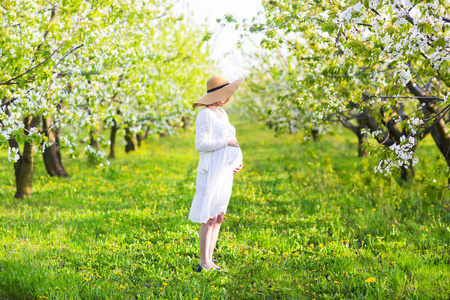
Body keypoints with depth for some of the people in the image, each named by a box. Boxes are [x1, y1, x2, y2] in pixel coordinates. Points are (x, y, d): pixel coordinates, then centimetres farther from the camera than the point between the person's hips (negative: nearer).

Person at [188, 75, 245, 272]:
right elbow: (201, 145, -19)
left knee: (218, 218, 10)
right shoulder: (205, 115, -11)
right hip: (212, 172, -9)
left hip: (226, 173, 9)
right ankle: (204, 264, 1)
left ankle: (209, 261, 16)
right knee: (208, 219, -5)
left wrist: (237, 162, 10)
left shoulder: (222, 114, 16)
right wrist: (226, 141, -14)